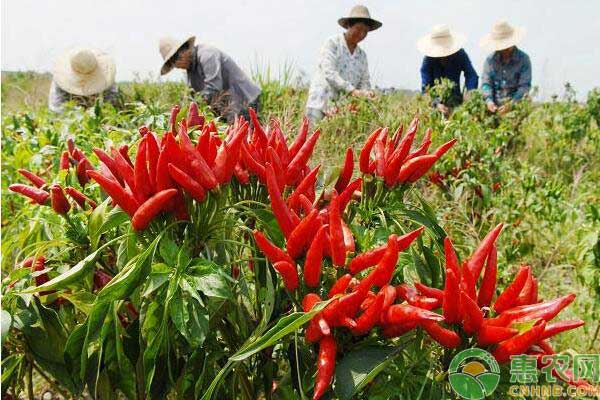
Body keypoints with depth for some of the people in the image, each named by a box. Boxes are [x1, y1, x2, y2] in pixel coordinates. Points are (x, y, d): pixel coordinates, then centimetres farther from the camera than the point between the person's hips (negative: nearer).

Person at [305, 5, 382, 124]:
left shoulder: (362, 55, 15)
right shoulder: (332, 43, -2)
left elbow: (364, 82, 14)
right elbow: (329, 73, -15)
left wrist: (366, 93, -11)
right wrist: (352, 90, -26)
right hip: (320, 105, -5)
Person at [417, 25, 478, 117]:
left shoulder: (460, 55, -10)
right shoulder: (428, 60, -15)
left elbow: (472, 76, -13)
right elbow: (426, 88, -21)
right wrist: (437, 104, -37)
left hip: (455, 99, 1)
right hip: (435, 100, -1)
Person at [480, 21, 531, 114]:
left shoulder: (523, 59, -1)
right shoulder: (490, 60, 6)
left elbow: (525, 86, -6)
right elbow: (486, 83, 2)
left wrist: (511, 104, -22)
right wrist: (489, 101, -18)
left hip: (515, 105, -2)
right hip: (495, 106, 2)